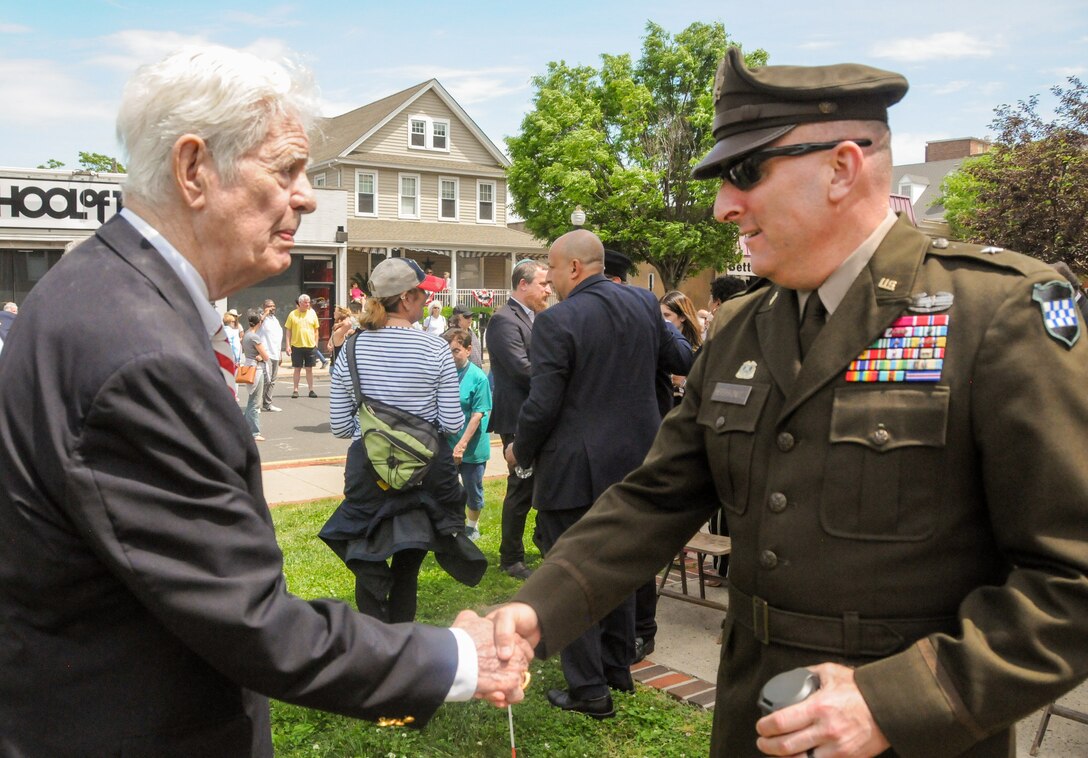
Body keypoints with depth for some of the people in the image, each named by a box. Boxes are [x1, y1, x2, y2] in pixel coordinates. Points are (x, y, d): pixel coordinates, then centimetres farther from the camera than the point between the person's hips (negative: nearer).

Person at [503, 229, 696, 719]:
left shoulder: (556, 321, -18)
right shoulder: (644, 303, 1)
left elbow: (542, 404, -19)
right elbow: (675, 359, 16)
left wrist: (521, 451, -2)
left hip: (574, 468, -7)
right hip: (633, 459, 7)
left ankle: (589, 689, 13)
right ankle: (618, 667, 35)